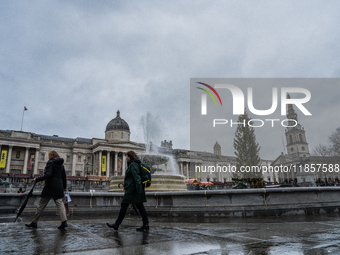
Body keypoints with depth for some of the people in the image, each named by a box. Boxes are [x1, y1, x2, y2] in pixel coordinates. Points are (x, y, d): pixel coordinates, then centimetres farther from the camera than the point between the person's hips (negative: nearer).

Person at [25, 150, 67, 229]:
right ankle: (64, 221, -8)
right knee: (60, 203, 3)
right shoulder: (61, 164, 12)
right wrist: (64, 187, 25)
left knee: (41, 205, 5)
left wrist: (37, 179, -13)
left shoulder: (50, 162, -8)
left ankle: (34, 222, 13)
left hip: (50, 186, -6)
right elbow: (64, 176, 15)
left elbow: (48, 175, -20)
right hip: (59, 187, 6)